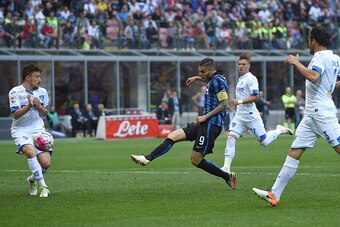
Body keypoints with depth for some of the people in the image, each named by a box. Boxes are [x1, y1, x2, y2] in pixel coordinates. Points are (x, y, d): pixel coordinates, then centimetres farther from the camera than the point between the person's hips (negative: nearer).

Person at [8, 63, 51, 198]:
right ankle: (43, 186, -26)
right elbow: (15, 115, -14)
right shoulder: (15, 92, -8)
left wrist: (39, 106, -10)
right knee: (31, 152, -33)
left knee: (46, 163, -10)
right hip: (20, 130, -4)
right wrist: (29, 106, -29)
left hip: (38, 130, 4)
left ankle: (32, 180, 23)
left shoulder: (42, 92, 7)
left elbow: (45, 113, 11)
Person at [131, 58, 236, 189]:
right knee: (172, 136, 3)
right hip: (205, 124, 10)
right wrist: (196, 78, 42)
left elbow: (224, 104, -20)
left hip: (211, 124, -10)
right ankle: (147, 158, -5)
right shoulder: (213, 80, 18)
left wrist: (206, 116, -19)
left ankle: (227, 177, 1)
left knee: (196, 160, -8)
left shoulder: (218, 81, -12)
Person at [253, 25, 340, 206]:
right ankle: (274, 194, 1)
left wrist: (296, 63, -20)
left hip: (321, 114, -10)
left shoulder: (321, 57, -12)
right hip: (311, 115, 10)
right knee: (293, 153, 4)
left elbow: (313, 76, -30)